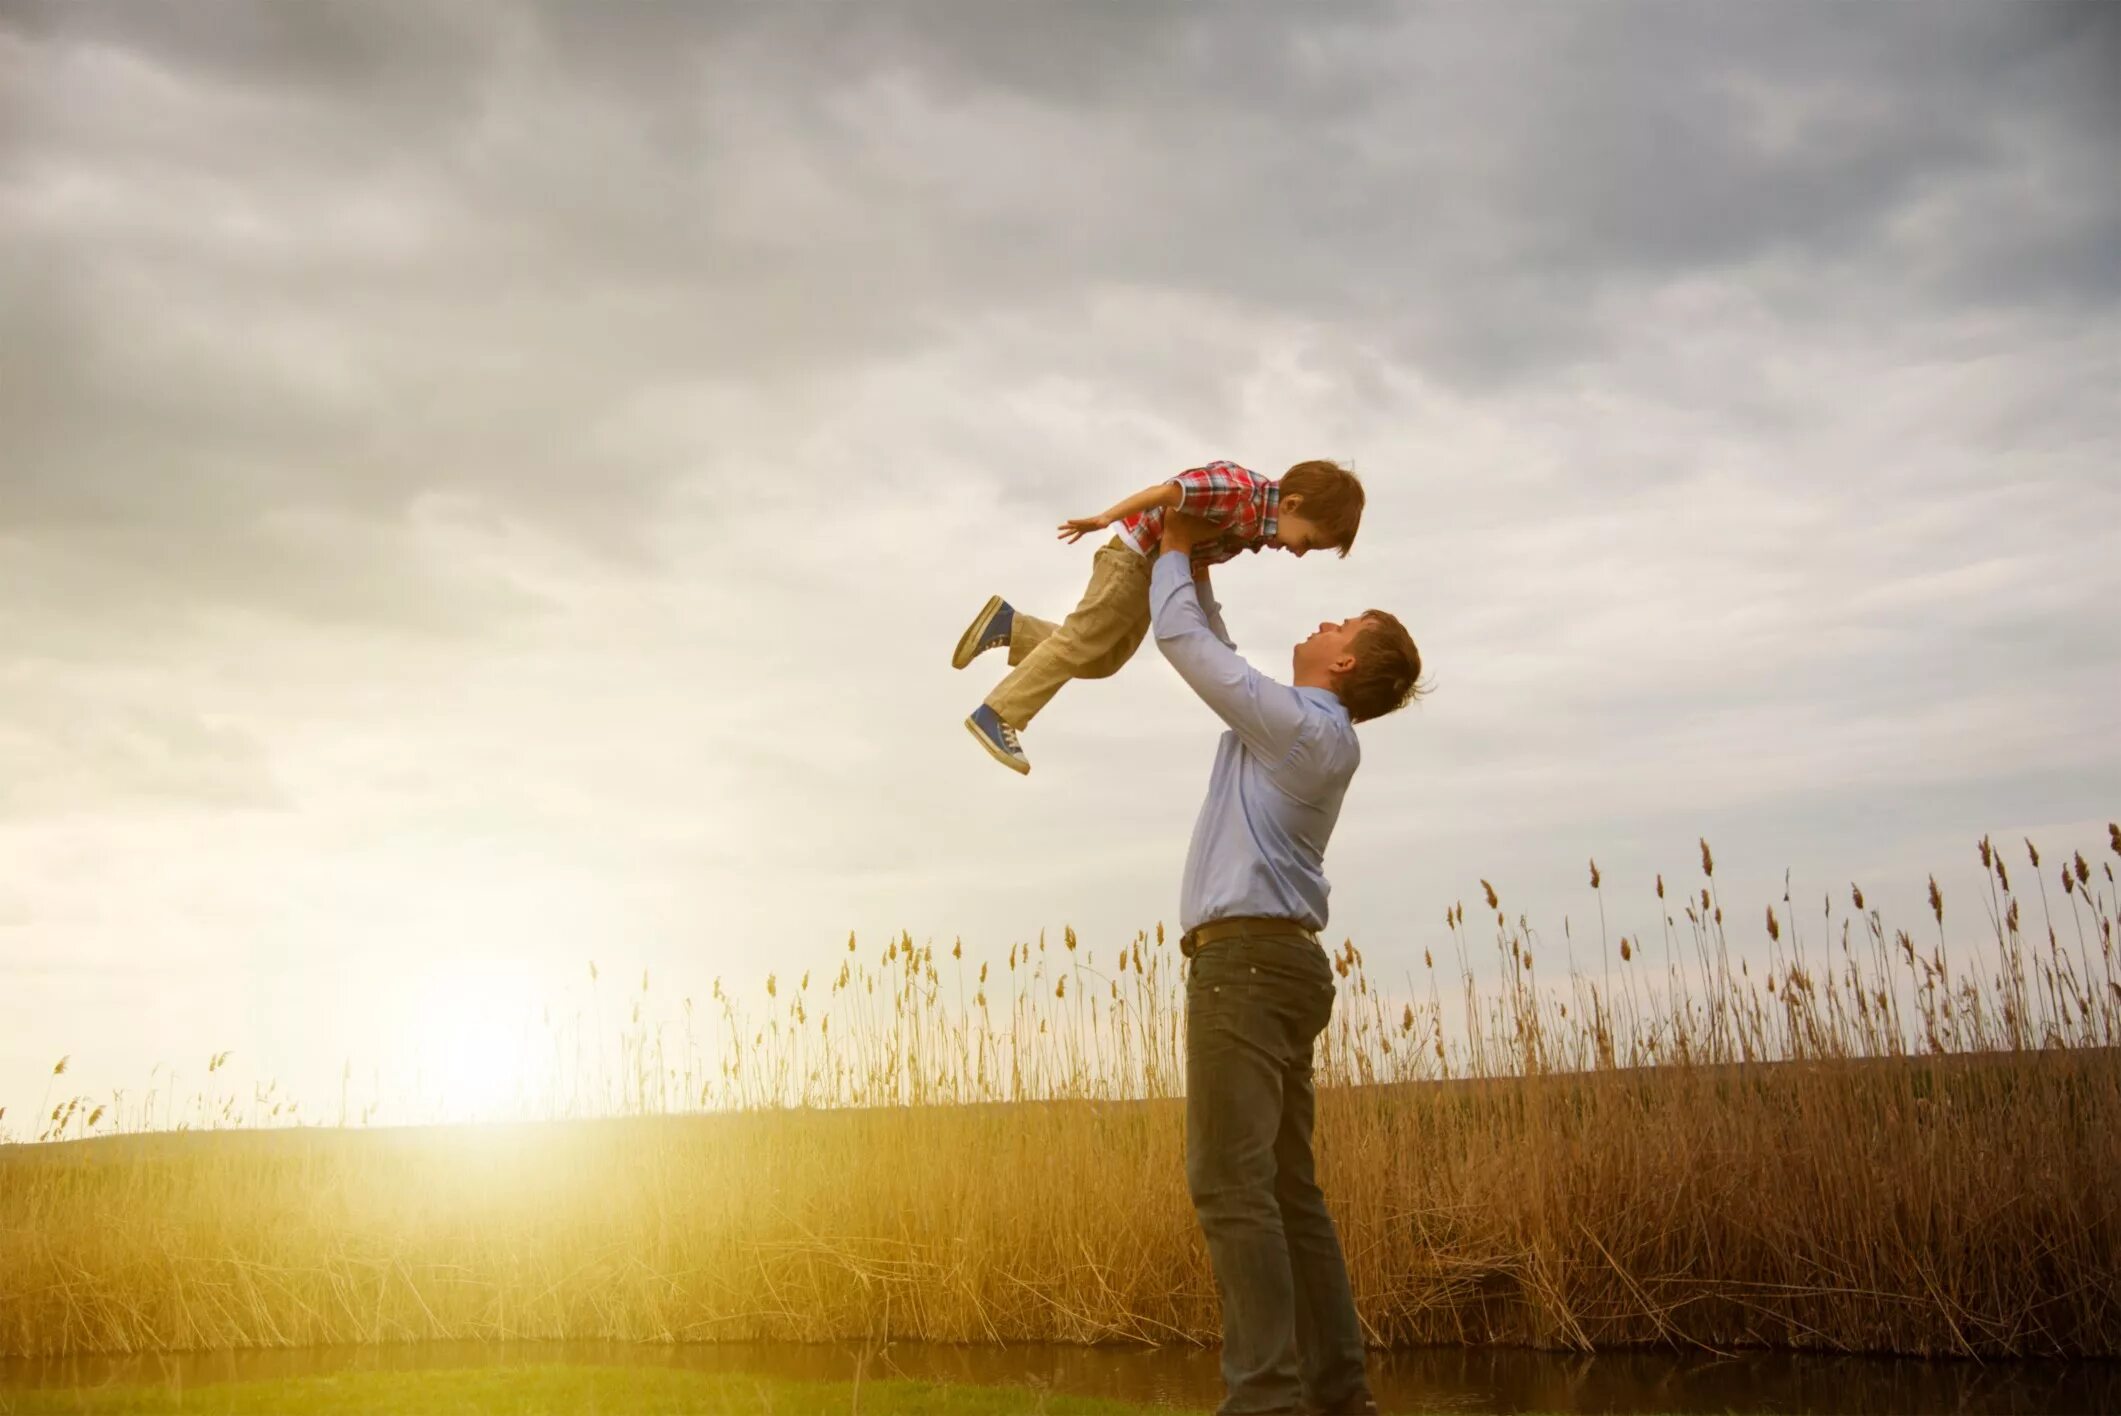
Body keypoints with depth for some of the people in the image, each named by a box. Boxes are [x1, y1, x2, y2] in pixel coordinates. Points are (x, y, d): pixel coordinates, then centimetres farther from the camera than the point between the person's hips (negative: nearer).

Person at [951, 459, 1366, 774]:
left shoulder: (1261, 518, -1)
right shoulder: (1242, 493, -31)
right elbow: (1168, 492, -35)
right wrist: (1106, 518, -39)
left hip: (1162, 567, 10)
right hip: (1135, 555, -10)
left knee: (1104, 658, 15)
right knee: (1080, 641, -6)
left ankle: (1008, 623, 19)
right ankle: (996, 716, 0)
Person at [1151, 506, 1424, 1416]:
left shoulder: (1303, 726, -7)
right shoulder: (1302, 734, 22)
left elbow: (1183, 644, -3)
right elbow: (1216, 656, 35)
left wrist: (1174, 555, 13)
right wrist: (1196, 565, 31)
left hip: (1245, 958, -10)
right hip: (1277, 965, 10)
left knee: (1230, 1182, -16)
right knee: (1286, 1189, 8)